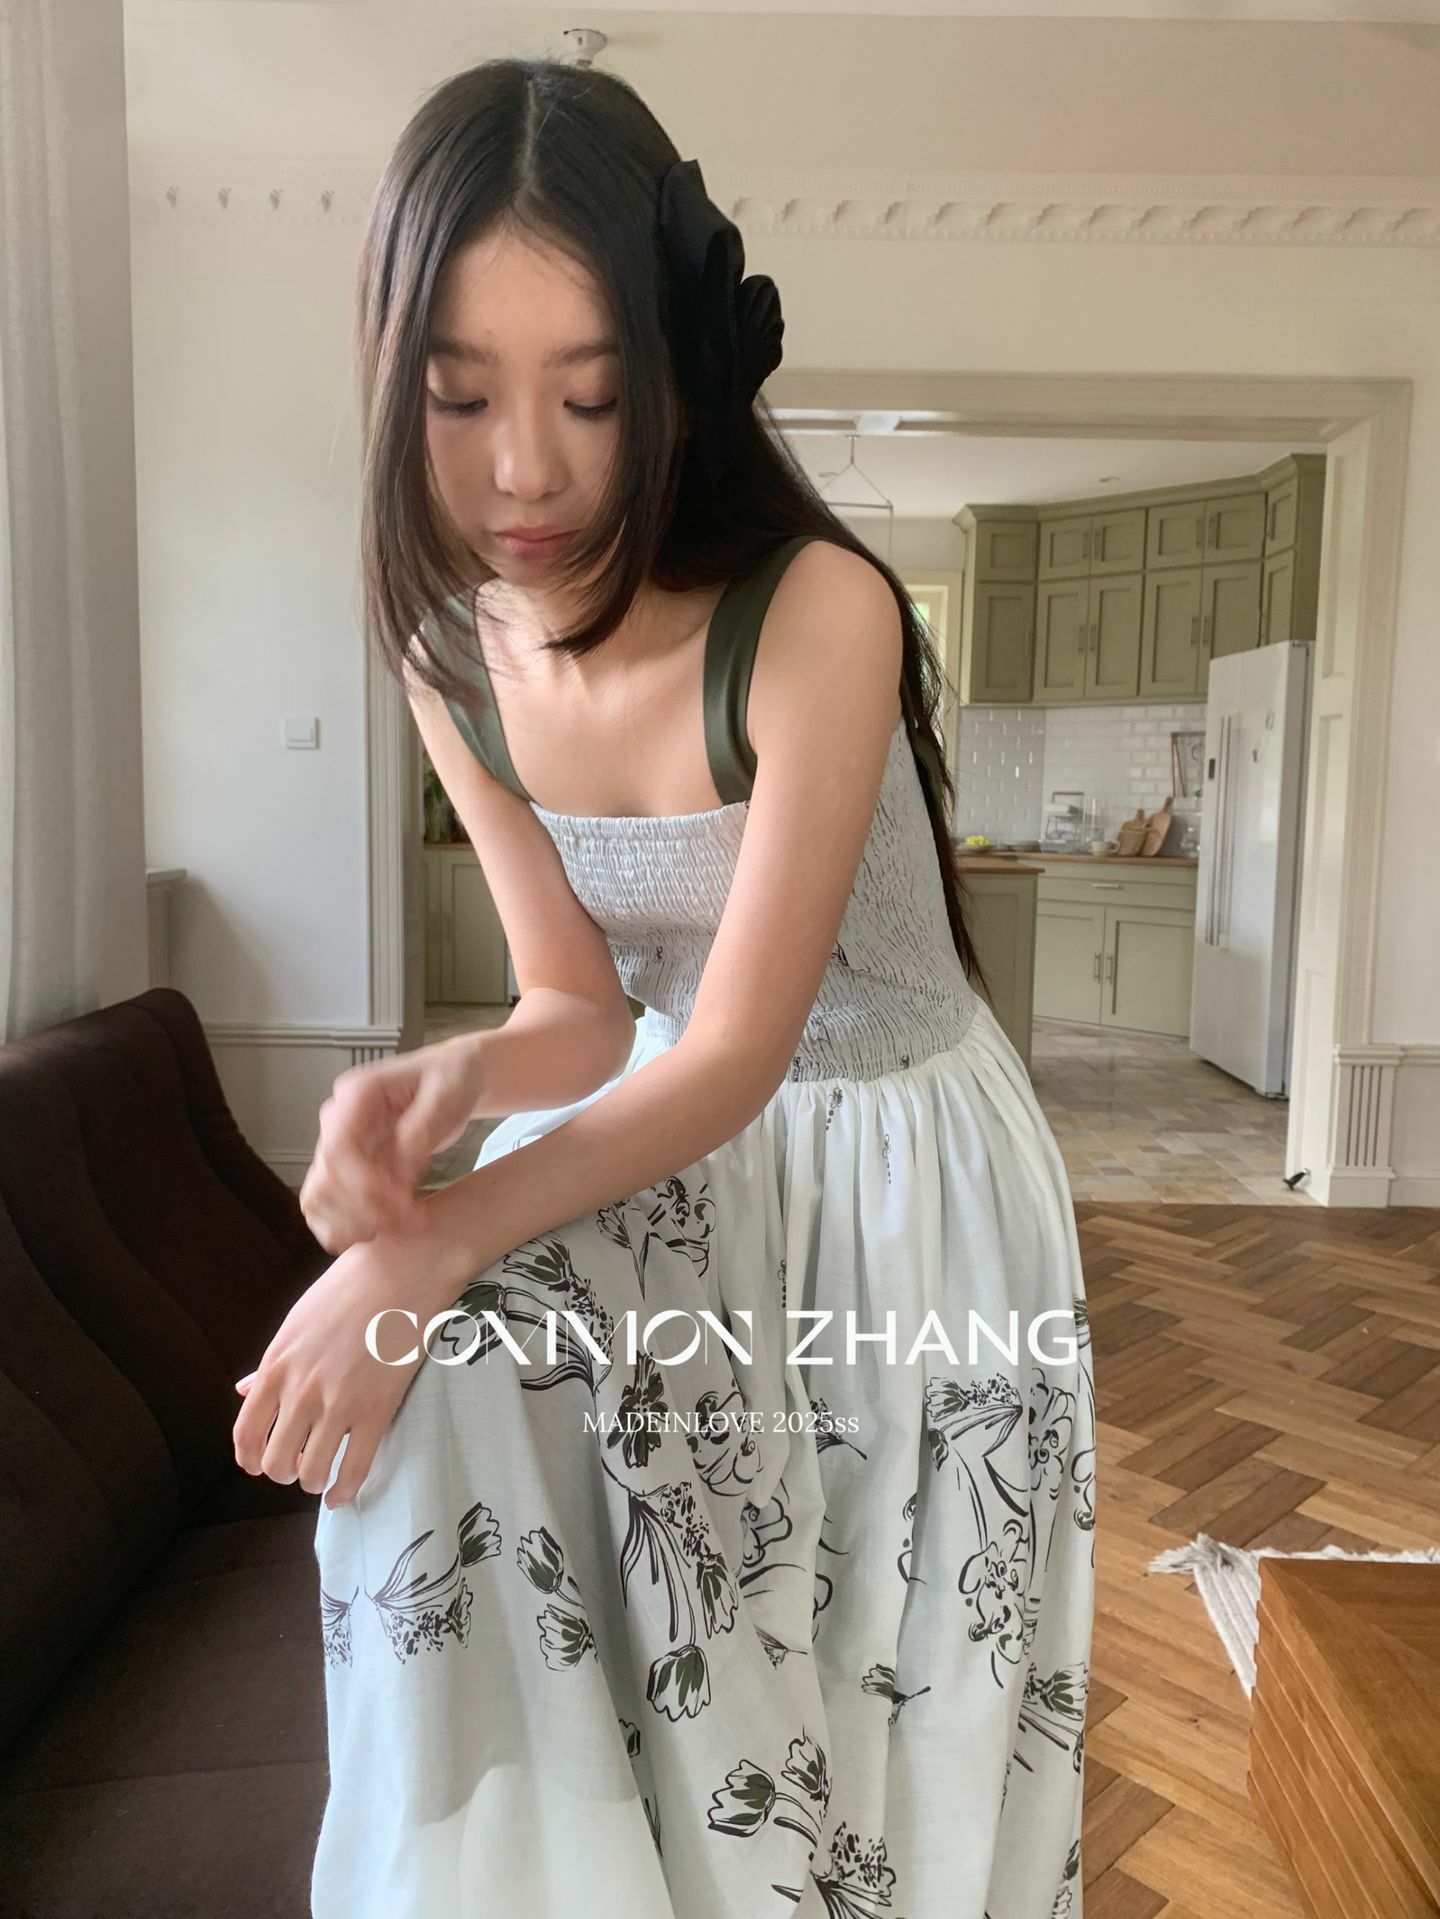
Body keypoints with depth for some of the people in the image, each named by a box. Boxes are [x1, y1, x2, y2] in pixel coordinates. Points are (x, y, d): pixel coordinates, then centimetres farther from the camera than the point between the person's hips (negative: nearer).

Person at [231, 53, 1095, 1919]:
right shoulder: (451, 659, -7)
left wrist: (438, 1239, -36)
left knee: (883, 1710, -4)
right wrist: (450, 1077, -28)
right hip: (669, 1135, 4)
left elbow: (737, 1050, -24)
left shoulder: (814, 611, -25)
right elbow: (582, 1009, -5)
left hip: (899, 1156, -3)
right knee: (438, 1397, -19)